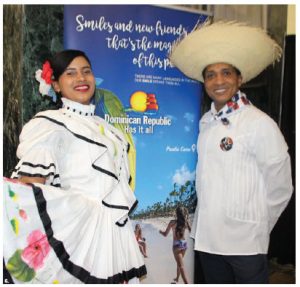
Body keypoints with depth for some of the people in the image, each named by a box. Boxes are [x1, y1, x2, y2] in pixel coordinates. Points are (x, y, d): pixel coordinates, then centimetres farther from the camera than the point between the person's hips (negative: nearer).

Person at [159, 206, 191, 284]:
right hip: (184, 243, 6)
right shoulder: (186, 222, -1)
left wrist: (161, 231, 17)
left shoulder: (173, 222, -12)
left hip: (177, 244, -5)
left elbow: (165, 234, -5)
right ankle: (177, 279, 42)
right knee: (179, 263, 26)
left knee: (181, 266, -6)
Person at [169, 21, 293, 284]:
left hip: (244, 241, -5)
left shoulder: (260, 124, -13)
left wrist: (256, 227, 2)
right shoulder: (206, 122, 4)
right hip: (207, 235, 6)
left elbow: (280, 188, -8)